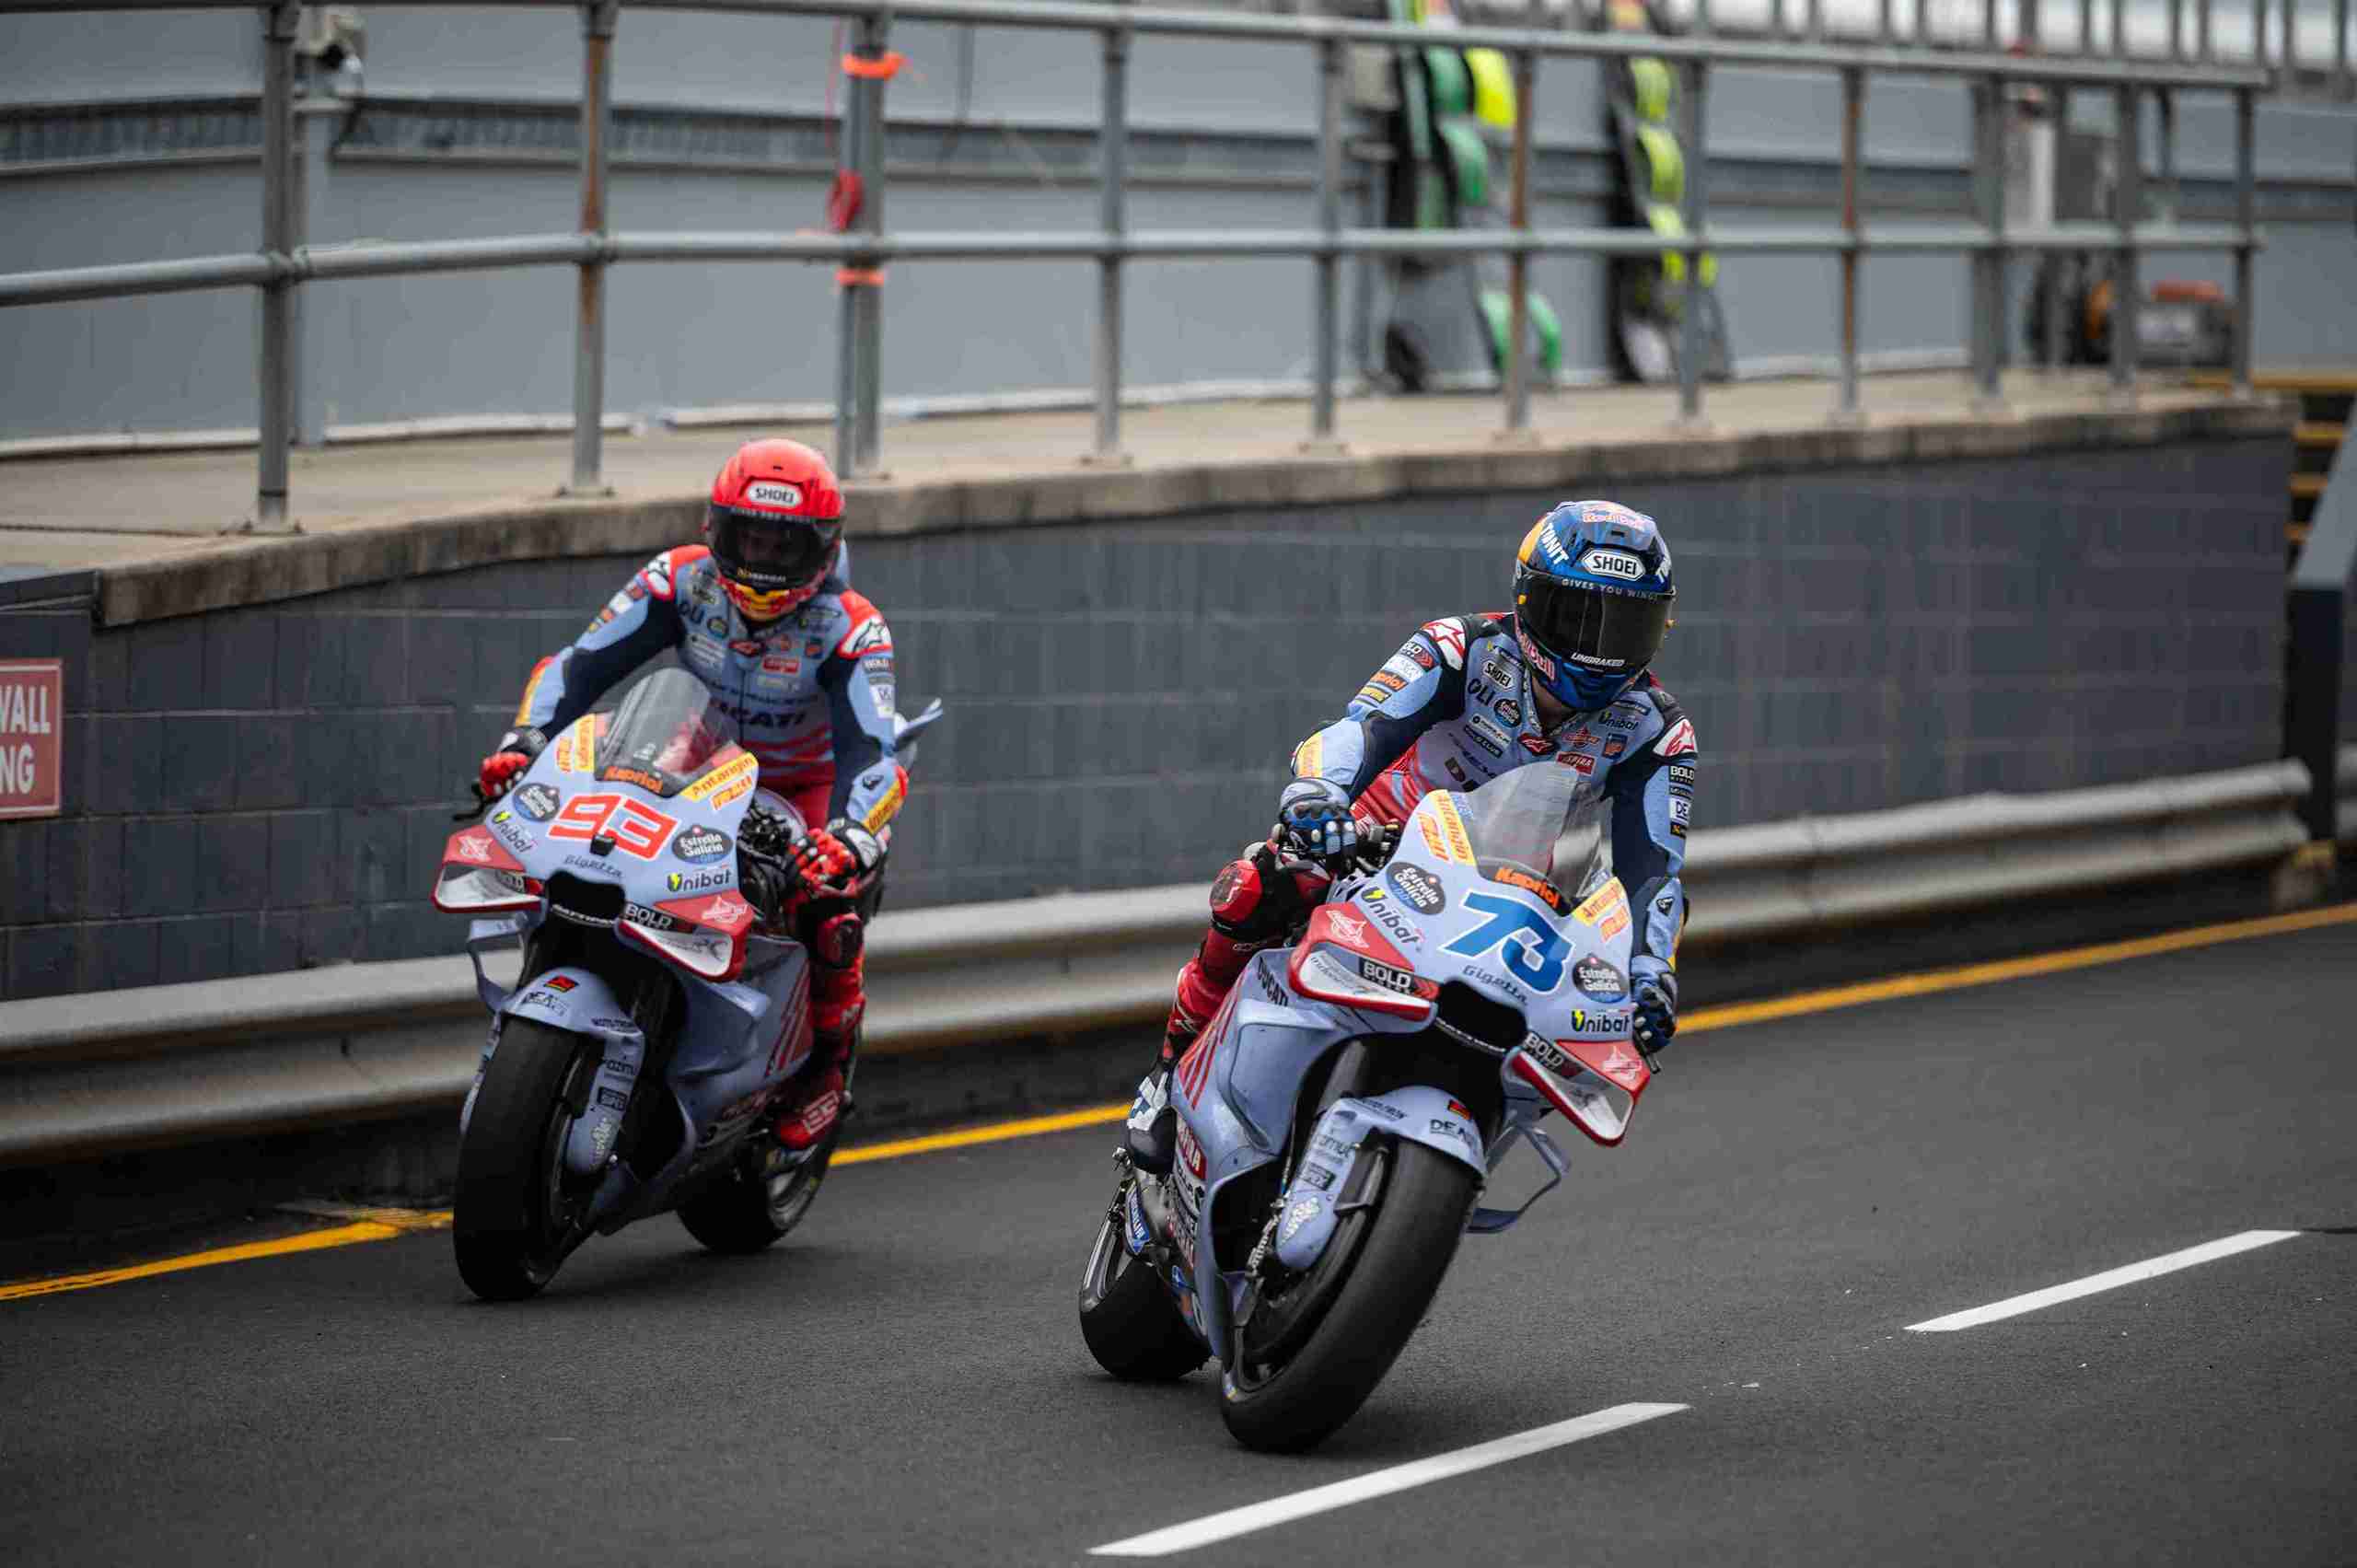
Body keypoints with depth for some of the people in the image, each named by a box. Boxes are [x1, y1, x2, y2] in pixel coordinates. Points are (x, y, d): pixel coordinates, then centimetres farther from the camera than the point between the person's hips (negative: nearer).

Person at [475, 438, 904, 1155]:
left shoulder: (850, 628, -23)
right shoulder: (684, 580, -15)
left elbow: (875, 757, -35)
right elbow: (579, 664, -17)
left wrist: (849, 842, -55)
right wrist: (525, 740, -35)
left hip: (808, 787, -3)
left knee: (832, 902, -31)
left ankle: (829, 1056, -4)